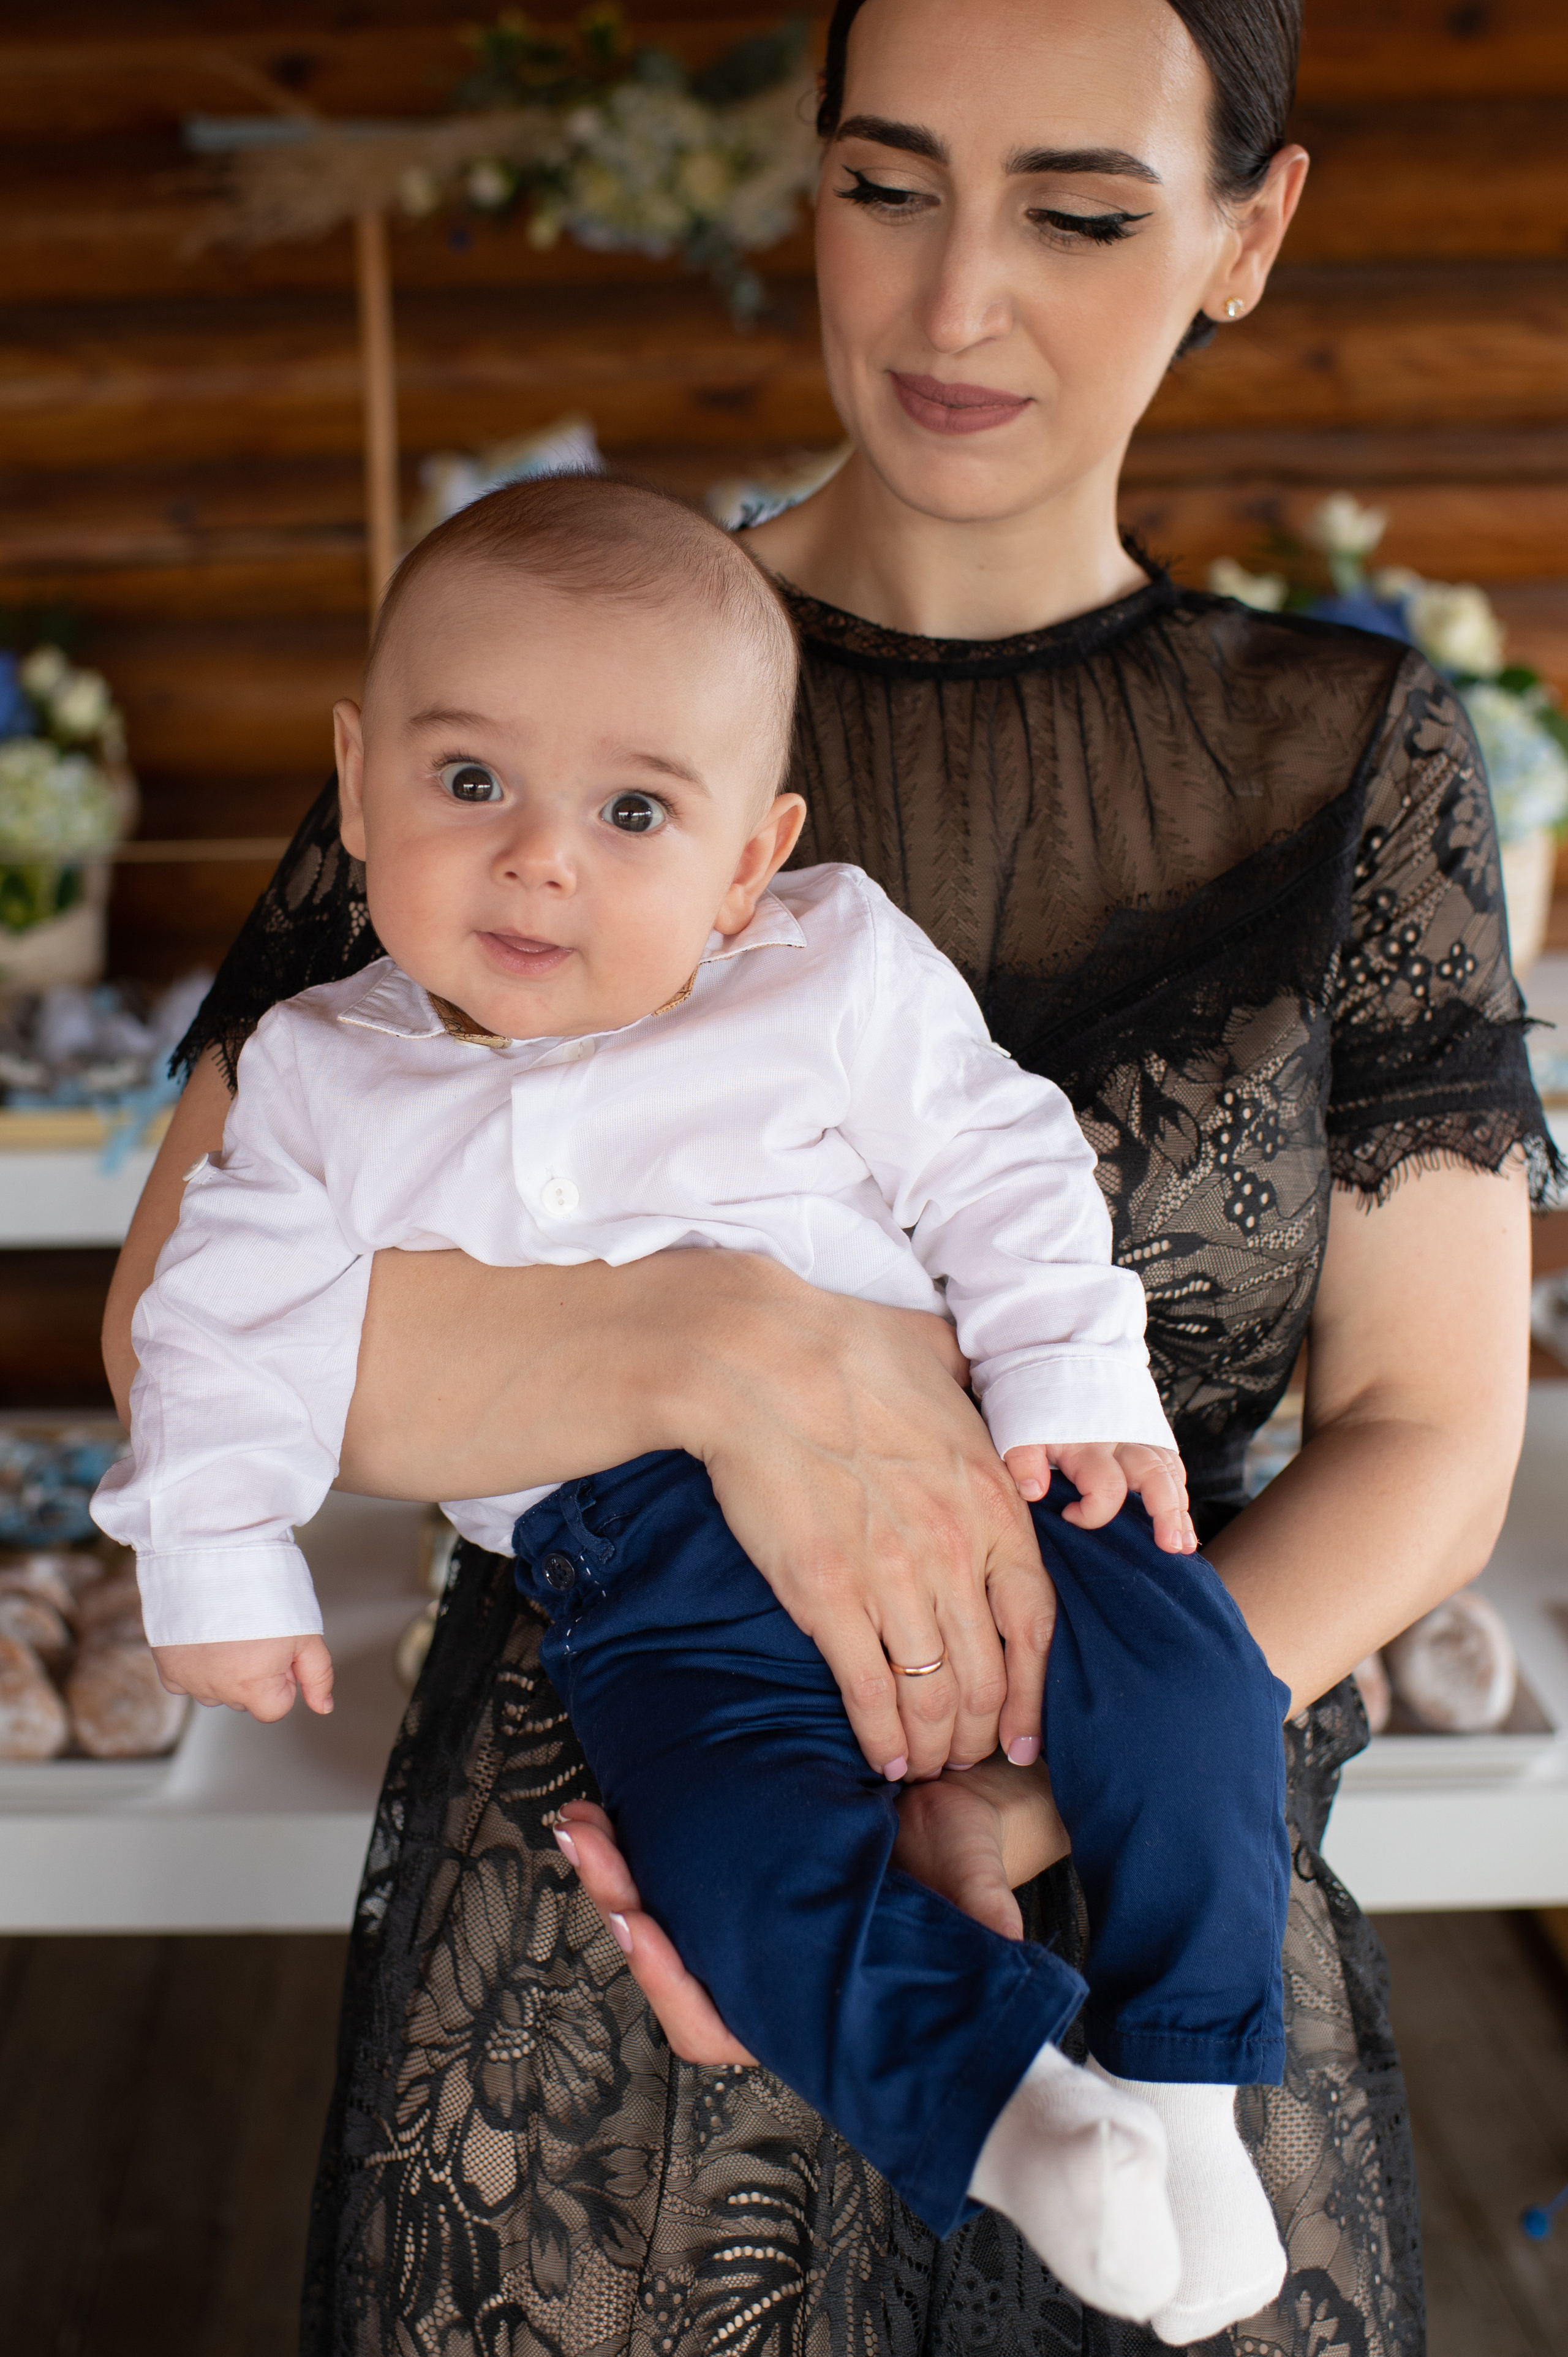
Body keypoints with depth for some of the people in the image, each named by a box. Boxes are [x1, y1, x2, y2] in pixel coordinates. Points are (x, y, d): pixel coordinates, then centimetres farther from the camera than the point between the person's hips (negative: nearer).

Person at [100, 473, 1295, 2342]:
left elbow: (997, 1170, 2)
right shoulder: (326, 1086, 3)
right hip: (640, 1576, 1)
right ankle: (1000, 2114, -9)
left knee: (1183, 1674, -18)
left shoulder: (841, 976, -2)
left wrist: (1070, 1375, -9)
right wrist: (217, 1555, 6)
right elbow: (236, 1318, 11)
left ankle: (1182, 2086, 0)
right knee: (742, 1846, -25)